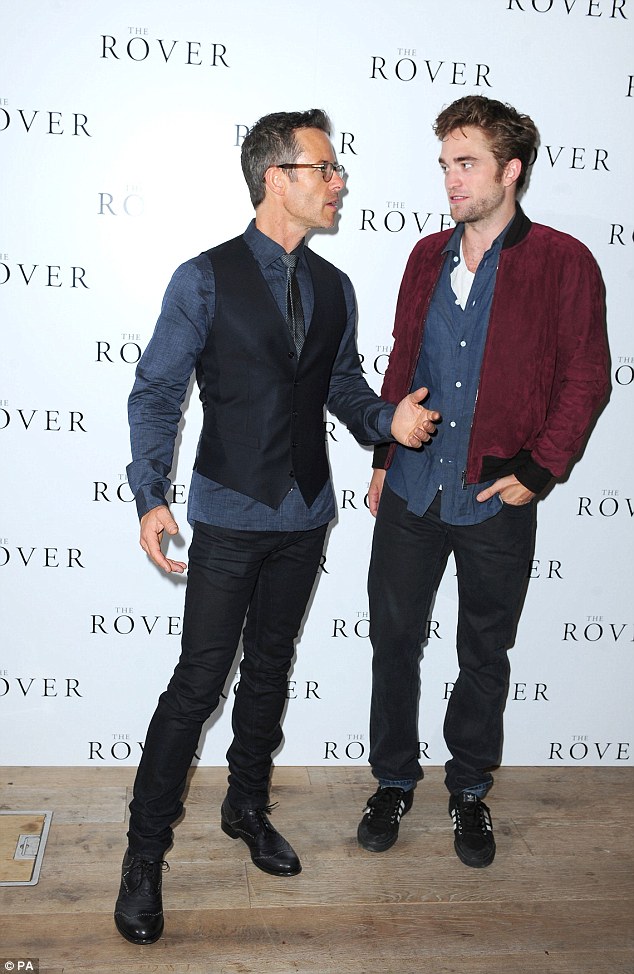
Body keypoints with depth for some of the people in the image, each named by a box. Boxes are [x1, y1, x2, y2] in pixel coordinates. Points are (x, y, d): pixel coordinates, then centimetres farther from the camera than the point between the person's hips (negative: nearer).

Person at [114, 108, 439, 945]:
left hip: (306, 514, 5)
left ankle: (248, 807, 38)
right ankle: (145, 853, 14)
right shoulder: (206, 279, -8)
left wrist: (386, 419, -9)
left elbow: (343, 385, 12)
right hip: (230, 515, -5)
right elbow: (157, 392, -10)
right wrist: (151, 498, -20)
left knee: (270, 670, 17)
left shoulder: (333, 287, 7)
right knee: (198, 682, -2)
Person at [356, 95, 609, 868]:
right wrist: (383, 456, 12)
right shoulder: (427, 257, 9)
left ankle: (469, 791, 32)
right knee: (393, 640, 10)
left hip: (495, 500, -3)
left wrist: (536, 471, -10)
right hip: (412, 492, 4)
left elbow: (584, 378, -4)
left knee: (484, 654, 11)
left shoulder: (563, 264, -6)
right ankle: (394, 783, 30)